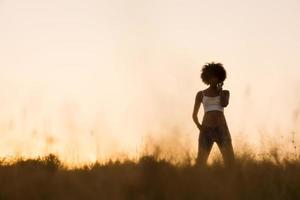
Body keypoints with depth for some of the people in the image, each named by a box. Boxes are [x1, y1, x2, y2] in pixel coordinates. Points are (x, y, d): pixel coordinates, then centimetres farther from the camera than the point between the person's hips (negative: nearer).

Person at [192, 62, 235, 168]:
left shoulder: (225, 93, 14)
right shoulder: (201, 94, 13)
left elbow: (224, 104, -8)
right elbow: (194, 115, 15)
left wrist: (220, 89, 3)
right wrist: (199, 126, -2)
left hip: (222, 129, 0)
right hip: (206, 130, 0)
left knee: (230, 160, -9)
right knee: (201, 161, -6)